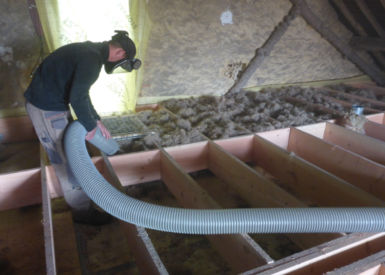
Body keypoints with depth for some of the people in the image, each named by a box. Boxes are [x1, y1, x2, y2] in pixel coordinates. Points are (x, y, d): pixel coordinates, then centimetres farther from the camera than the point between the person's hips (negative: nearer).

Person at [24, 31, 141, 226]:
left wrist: (97, 120, 16)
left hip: (48, 103, 10)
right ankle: (83, 211, 14)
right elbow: (77, 97, -29)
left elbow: (81, 92, 17)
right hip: (47, 109, -10)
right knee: (67, 160, -1)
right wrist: (90, 126, -14)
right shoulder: (92, 58, -22)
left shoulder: (90, 51, 10)